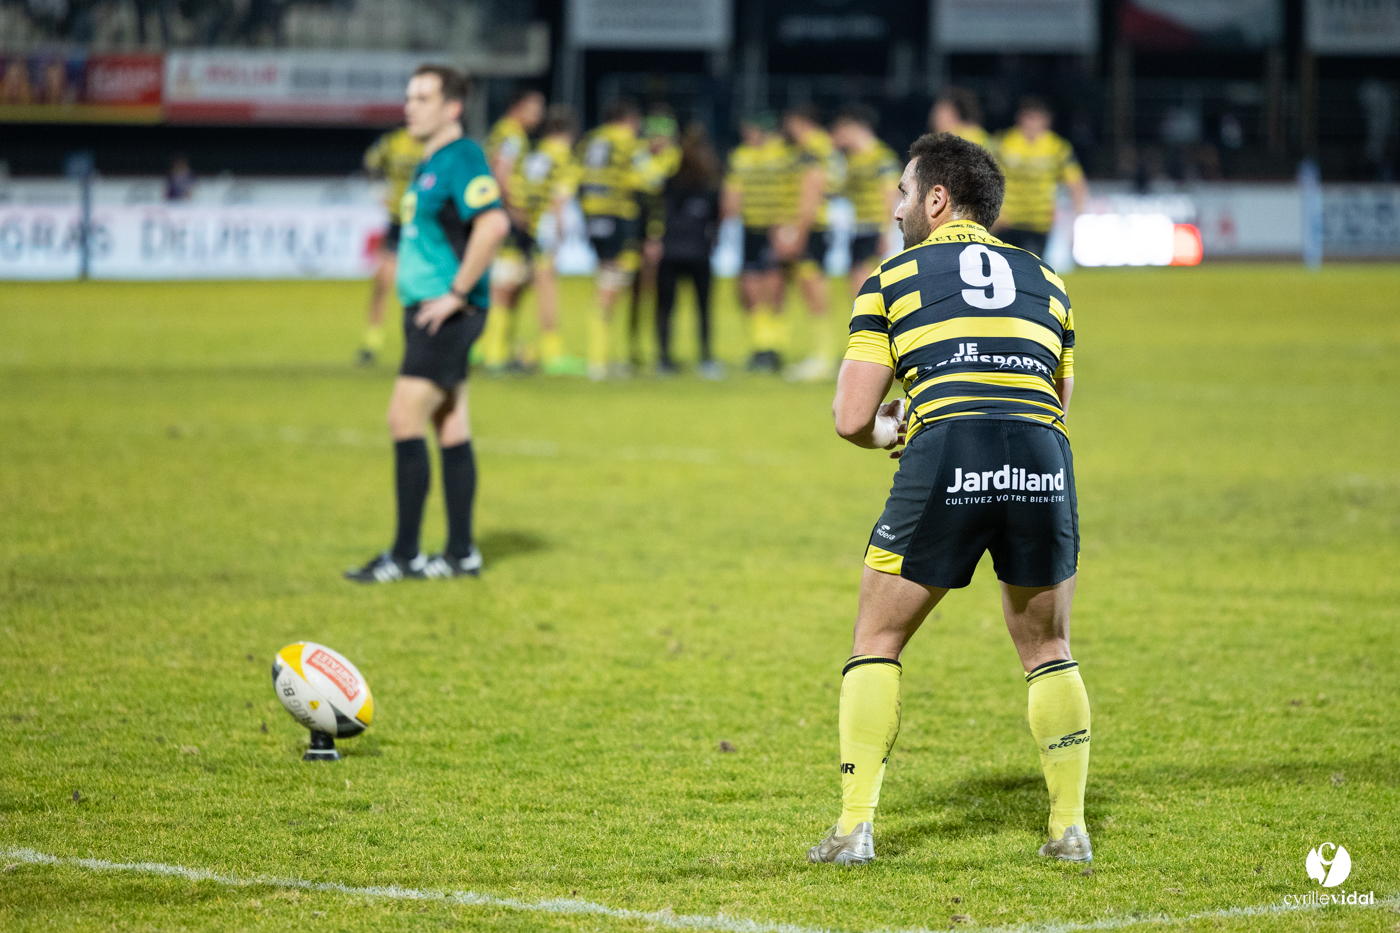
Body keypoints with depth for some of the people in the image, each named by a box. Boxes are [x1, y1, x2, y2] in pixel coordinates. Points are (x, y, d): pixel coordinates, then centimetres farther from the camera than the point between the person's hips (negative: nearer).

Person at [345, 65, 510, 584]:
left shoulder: (461, 160, -14)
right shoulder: (429, 165, 17)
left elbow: (493, 224, -28)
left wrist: (457, 294, -24)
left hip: (447, 316, -10)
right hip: (424, 311, 10)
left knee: (405, 420, -12)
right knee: (450, 429, 10)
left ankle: (405, 555, -9)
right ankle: (461, 553, 12)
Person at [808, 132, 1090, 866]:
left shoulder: (894, 277, 16)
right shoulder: (1044, 280, 26)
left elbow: (852, 420, 9)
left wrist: (891, 432, 32)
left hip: (944, 456, -3)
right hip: (1043, 462, 3)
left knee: (877, 641, 14)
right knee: (1048, 649, 22)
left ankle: (855, 827, 6)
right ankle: (1070, 827, 15)